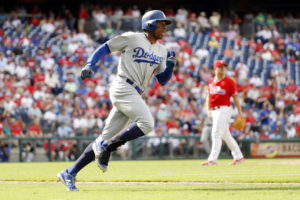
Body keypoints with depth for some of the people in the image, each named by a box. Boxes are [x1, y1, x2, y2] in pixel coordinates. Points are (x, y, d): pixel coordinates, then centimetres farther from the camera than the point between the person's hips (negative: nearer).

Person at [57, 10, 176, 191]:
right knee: (146, 124, -24)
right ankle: (106, 146, -12)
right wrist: (89, 65, -8)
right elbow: (106, 47, 5)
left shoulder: (161, 51, 18)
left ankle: (70, 173, 7)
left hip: (135, 96, 7)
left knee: (107, 138, 4)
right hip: (123, 88, -7)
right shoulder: (132, 38, -1)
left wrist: (171, 65, 1)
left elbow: (163, 80, 19)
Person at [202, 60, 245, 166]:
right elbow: (208, 96, 19)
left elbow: (235, 97, -3)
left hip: (224, 109, -7)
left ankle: (212, 159, -16)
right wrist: (208, 110, 8)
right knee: (225, 135, 13)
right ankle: (238, 156, 24)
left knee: (216, 134, -14)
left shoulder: (229, 81, -4)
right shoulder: (211, 81, 14)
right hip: (214, 110, 7)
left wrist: (240, 113, -5)